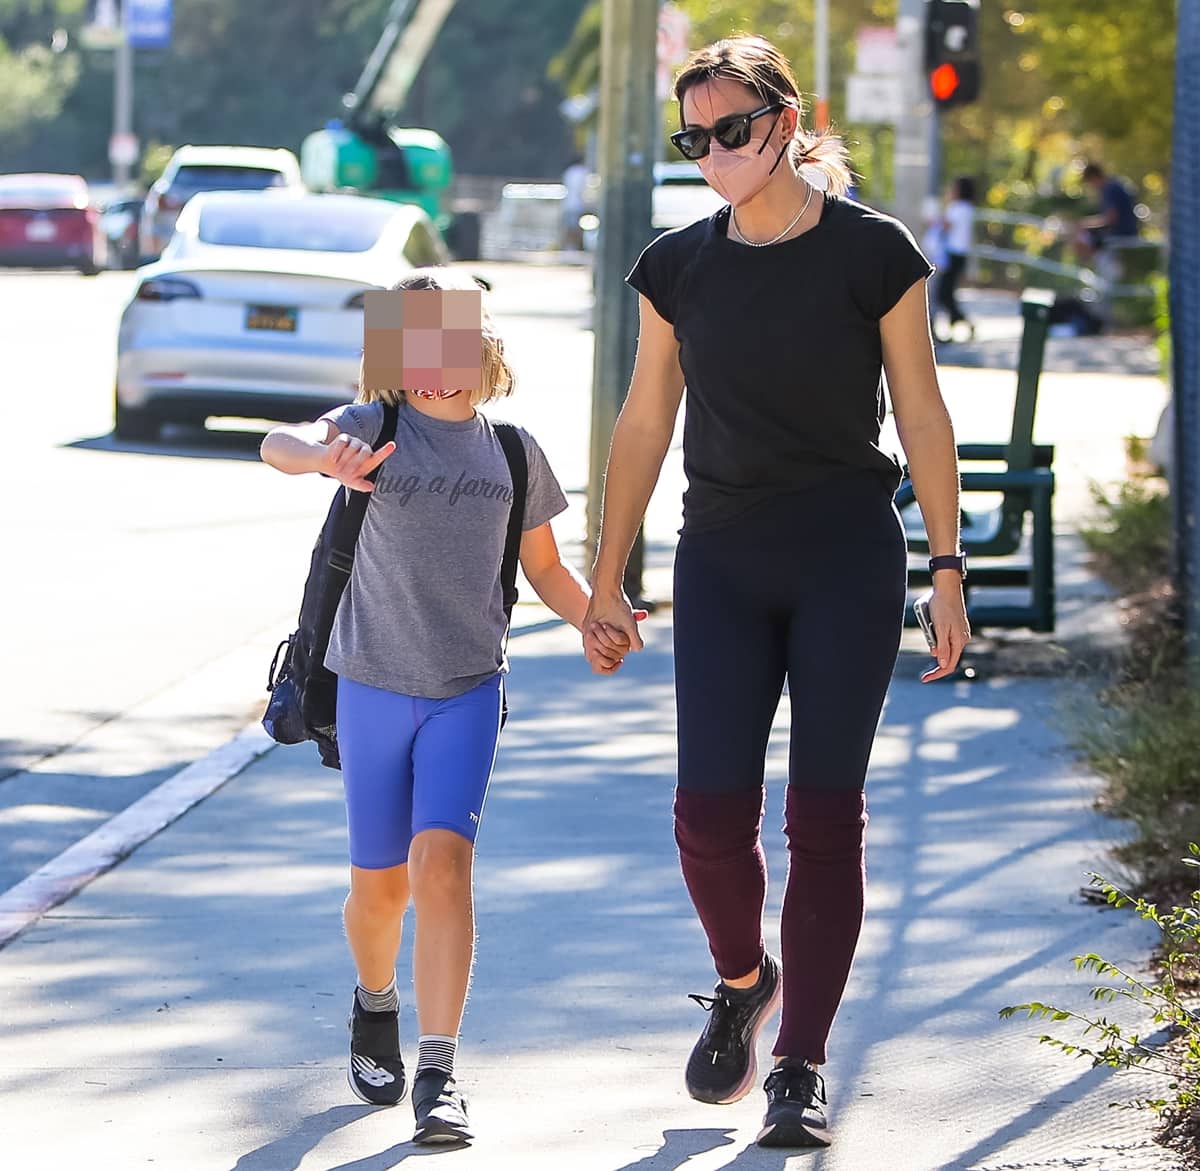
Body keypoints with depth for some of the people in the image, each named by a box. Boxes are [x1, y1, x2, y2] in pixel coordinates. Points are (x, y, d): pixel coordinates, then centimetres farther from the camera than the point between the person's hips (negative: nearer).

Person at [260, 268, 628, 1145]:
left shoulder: (512, 450, 3)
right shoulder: (377, 426, -7)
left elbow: (546, 570, 14)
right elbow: (278, 444, -27)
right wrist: (325, 457, -51)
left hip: (470, 687, 1)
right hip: (374, 685, 0)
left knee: (443, 863, -16)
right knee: (381, 884, 8)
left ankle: (439, 1073, -17)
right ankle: (376, 1005, 41)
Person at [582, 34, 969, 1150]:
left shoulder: (873, 252, -4)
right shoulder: (677, 265, 5)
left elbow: (922, 416, 1)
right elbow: (645, 422, 11)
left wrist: (947, 570, -1)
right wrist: (606, 583, 11)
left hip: (849, 559, -2)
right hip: (722, 559, 2)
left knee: (824, 815, -3)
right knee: (711, 813, -7)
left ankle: (800, 1066, 6)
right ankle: (741, 981, 24)